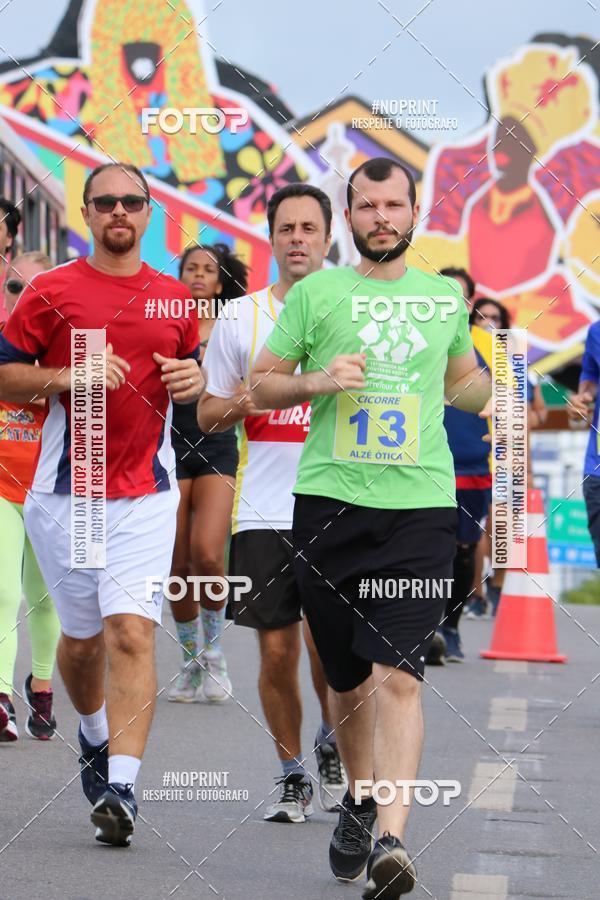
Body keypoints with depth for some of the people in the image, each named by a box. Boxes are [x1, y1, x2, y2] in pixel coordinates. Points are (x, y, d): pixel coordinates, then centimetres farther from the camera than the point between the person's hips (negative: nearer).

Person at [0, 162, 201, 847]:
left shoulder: (173, 297, 10)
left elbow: (189, 369, 25)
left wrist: (193, 380, 1)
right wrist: (66, 376, -15)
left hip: (146, 492, 0)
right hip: (64, 493, 0)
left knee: (131, 633, -14)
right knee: (81, 636, 12)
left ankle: (121, 785, -19)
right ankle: (94, 737, 41)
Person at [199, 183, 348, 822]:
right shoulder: (240, 318, 8)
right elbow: (206, 415, 13)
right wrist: (241, 402, -8)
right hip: (263, 511, 1)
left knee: (326, 638, -11)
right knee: (276, 649, 2)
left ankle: (332, 742, 18)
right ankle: (292, 775, 19)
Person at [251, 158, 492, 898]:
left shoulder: (446, 296, 14)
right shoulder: (316, 293, 7)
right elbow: (260, 384, 9)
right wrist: (317, 380, -9)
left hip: (421, 504, 0)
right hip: (330, 502, 0)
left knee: (397, 675, -15)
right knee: (347, 677, 9)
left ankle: (392, 840, -22)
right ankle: (359, 797, 35)